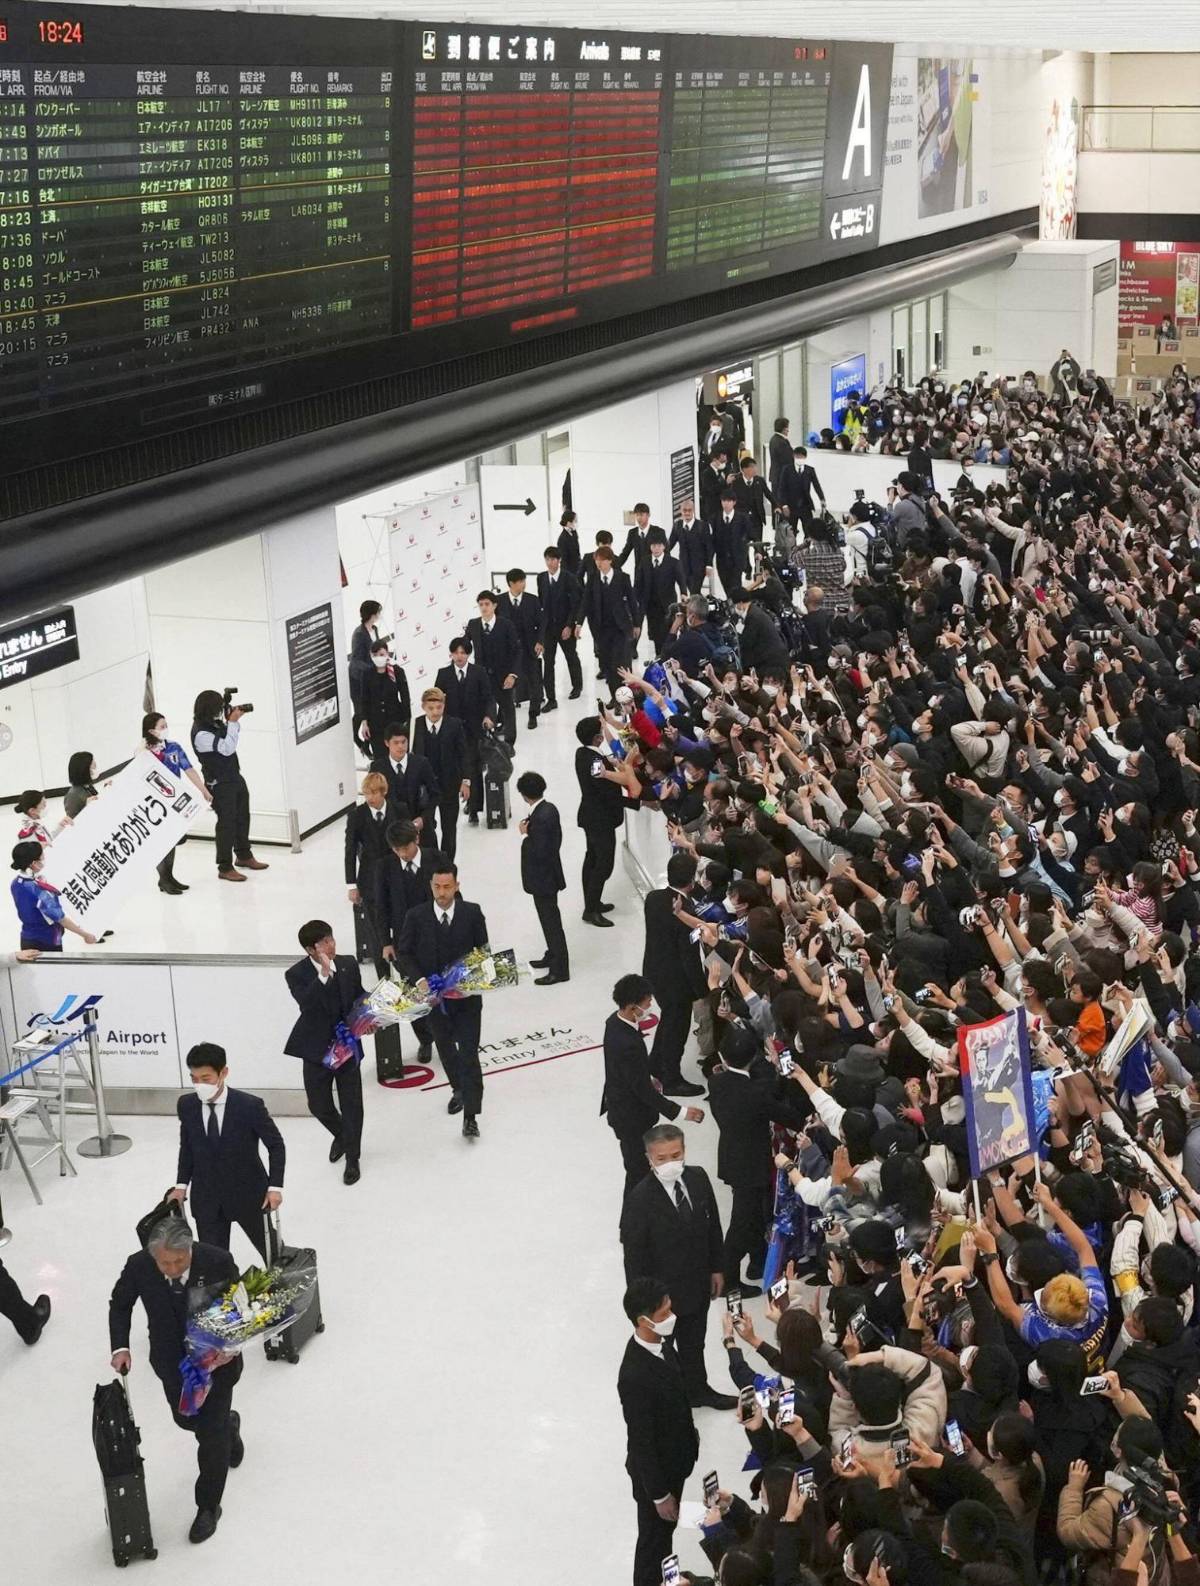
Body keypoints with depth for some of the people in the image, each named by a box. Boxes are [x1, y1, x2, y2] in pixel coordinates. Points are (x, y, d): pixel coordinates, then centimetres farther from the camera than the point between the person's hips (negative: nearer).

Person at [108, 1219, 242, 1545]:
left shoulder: (218, 1261, -30)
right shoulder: (138, 1266, -25)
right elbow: (120, 1304, -4)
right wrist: (120, 1347, -16)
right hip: (172, 1361, 3)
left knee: (210, 1433, 1)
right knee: (186, 1419, 24)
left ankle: (208, 1507, 22)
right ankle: (227, 1425, 59)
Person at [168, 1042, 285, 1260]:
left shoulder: (250, 1105, -20)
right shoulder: (186, 1105, -8)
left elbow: (276, 1145, -9)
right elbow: (186, 1147, 8)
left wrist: (275, 1186, -13)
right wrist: (182, 1185, 2)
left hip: (248, 1194, -2)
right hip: (206, 1199, 2)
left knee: (269, 1249, 18)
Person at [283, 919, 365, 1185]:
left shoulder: (348, 964, -4)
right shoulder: (296, 974, -15)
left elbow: (359, 996, 11)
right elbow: (306, 1004, -32)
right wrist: (323, 975, -41)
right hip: (317, 1048, -1)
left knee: (351, 1104, 5)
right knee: (318, 1104, 11)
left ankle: (352, 1159, 23)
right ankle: (341, 1136, 43)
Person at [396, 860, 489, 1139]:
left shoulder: (472, 913, -8)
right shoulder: (416, 916, -8)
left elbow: (482, 952, 0)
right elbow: (403, 954, -5)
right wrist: (418, 980, -21)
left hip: (465, 996, -2)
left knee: (468, 1054, -7)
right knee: (445, 1049, 21)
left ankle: (470, 1116, -3)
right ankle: (459, 1089, 48)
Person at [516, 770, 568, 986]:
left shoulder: (541, 818, -27)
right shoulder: (549, 809, 2)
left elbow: (539, 852, -28)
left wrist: (526, 833, -16)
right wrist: (530, 831, 1)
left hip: (543, 878, -10)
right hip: (549, 873, 10)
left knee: (551, 921, -1)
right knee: (550, 919, 23)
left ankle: (559, 969, 7)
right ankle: (553, 956, 38)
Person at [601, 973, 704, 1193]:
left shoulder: (615, 1021, -6)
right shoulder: (628, 1044, -36)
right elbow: (643, 1090, -28)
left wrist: (648, 1080, 25)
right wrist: (680, 1111, -23)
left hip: (618, 1105, 10)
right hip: (631, 1116, -10)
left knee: (637, 1166, 25)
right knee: (639, 1169, 6)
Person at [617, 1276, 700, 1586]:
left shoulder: (658, 1344, -9)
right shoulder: (635, 1376, -36)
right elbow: (641, 1441, -27)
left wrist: (690, 1442, 17)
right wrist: (660, 1495, -18)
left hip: (673, 1461, 8)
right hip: (655, 1472, -8)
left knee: (665, 1532, 28)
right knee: (654, 1537, 14)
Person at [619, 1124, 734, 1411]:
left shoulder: (698, 1178, -9)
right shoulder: (639, 1199, -27)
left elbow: (712, 1225, 5)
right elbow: (634, 1255, -19)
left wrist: (715, 1269, 9)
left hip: (698, 1283, 6)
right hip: (661, 1291, -6)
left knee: (694, 1344, 27)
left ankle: (697, 1390, 48)